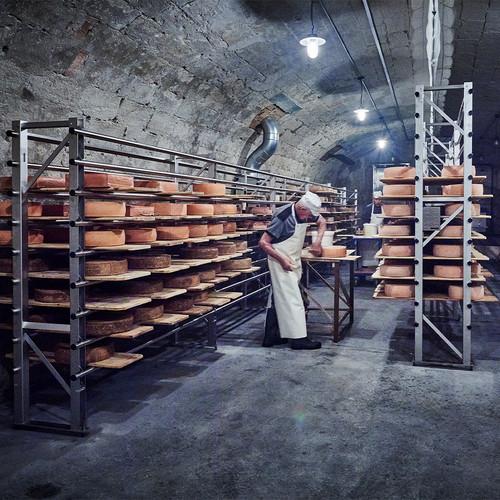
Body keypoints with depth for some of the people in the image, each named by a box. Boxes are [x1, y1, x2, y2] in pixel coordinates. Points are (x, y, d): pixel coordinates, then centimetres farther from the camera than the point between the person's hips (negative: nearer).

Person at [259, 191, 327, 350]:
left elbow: (322, 222, 19)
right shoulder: (283, 217, -23)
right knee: (291, 299, -8)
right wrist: (282, 259, -23)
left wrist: (318, 241, 3)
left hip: (294, 261, 8)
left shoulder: (306, 213, -2)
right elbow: (263, 243, -20)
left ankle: (271, 336, 18)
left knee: (278, 298, 11)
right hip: (281, 262, -8)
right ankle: (298, 338, -2)